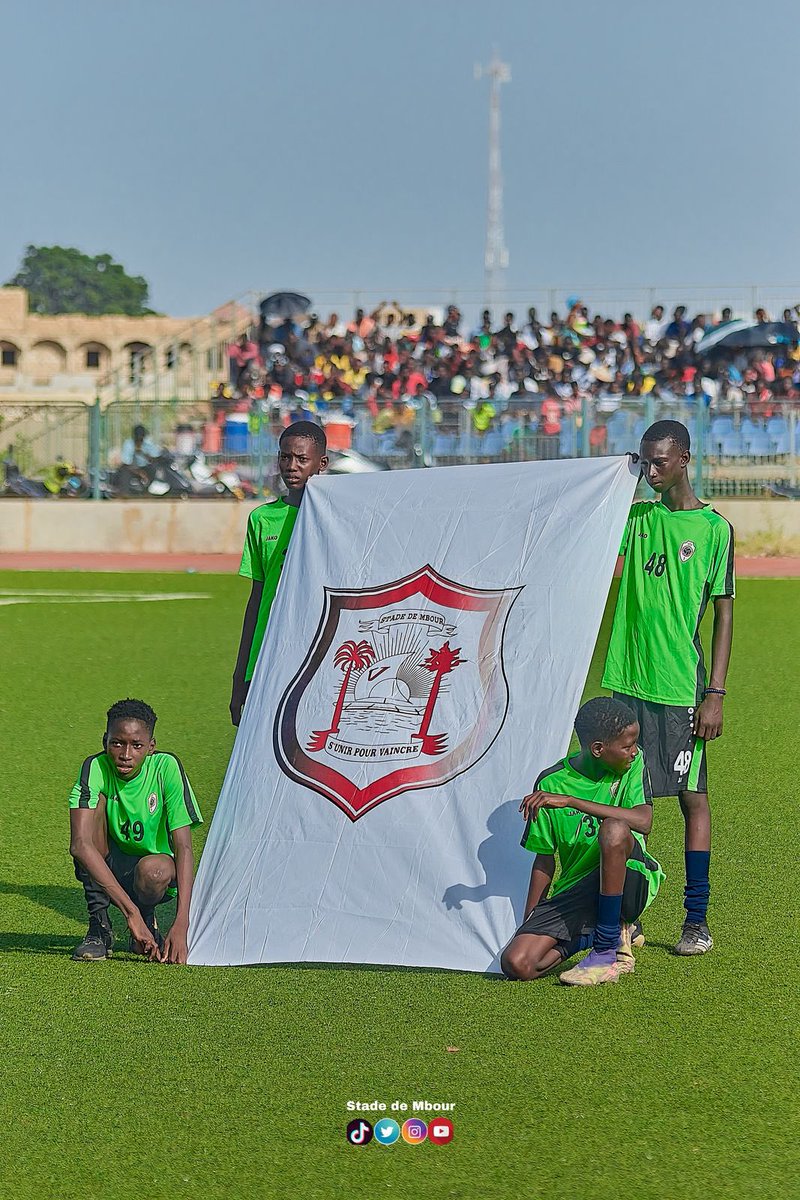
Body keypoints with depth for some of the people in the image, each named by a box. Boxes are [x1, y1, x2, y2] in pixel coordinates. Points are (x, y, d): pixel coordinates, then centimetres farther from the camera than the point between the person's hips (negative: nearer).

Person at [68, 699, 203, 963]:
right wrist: (130, 912, -43)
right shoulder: (95, 769, -20)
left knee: (155, 870, -37)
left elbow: (183, 847, -23)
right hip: (104, 871, 1)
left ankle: (148, 920, 2)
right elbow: (80, 845, -34)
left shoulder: (166, 767, -19)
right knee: (97, 802, -26)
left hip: (157, 878, -1)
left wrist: (181, 925, -35)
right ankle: (98, 926, -20)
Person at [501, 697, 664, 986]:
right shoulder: (551, 783, -2)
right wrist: (529, 924, 2)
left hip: (628, 882, -2)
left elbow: (643, 821, -23)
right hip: (573, 892, 2)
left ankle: (607, 951, -22)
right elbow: (545, 859, 7)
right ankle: (617, 931, 6)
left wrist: (570, 801, -26)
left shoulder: (634, 763, -4)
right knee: (516, 964, -18)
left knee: (614, 829, -35)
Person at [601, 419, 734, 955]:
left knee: (692, 796, 1)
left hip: (682, 689, -4)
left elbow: (724, 613, -3)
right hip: (628, 681, 4)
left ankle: (697, 919, 6)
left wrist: (716, 693, -9)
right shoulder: (636, 518, 11)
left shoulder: (714, 528, -2)